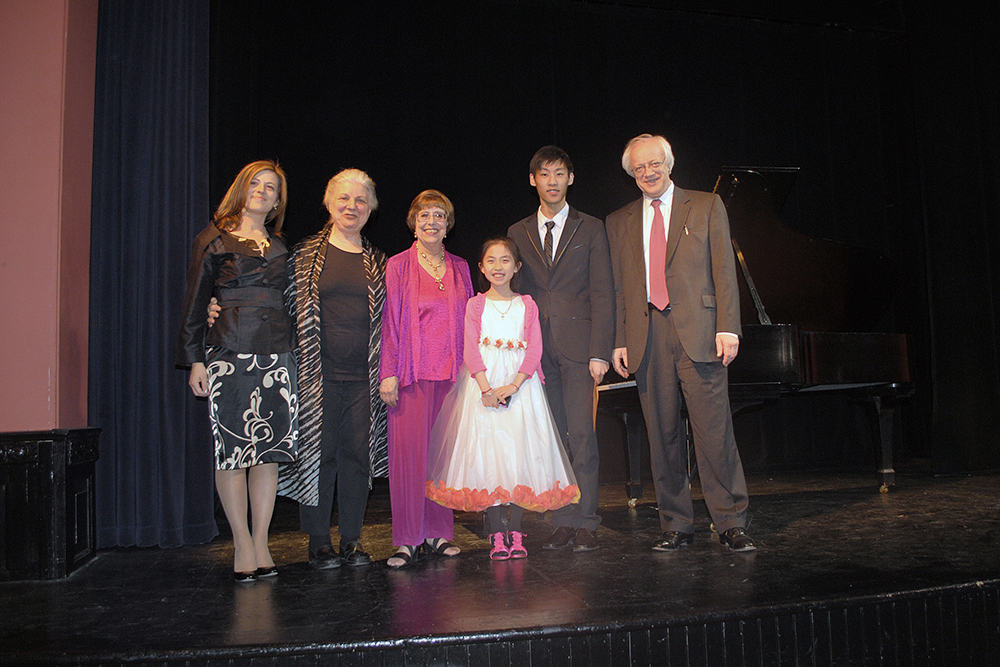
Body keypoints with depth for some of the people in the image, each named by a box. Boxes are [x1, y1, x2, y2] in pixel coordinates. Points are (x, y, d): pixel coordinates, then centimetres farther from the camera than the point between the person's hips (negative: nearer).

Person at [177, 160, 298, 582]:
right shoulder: (214, 240, 7)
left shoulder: (281, 246, 18)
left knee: (270, 450, 2)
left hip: (276, 356, 4)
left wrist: (295, 356, 10)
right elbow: (195, 304, 3)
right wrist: (195, 360, -5)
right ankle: (243, 546, 9)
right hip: (229, 355, -3)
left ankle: (261, 543, 12)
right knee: (232, 449, -2)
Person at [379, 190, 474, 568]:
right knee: (409, 449, -3)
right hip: (412, 372, -3)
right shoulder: (398, 266, 2)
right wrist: (389, 373, -7)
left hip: (451, 372, 3)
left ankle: (439, 533, 16)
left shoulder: (459, 268, 13)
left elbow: (468, 320, 14)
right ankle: (408, 539, 6)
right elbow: (390, 322, -1)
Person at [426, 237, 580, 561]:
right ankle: (497, 534, 3)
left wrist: (514, 385, -13)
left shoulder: (527, 305, 10)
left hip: (521, 383, 1)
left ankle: (515, 531, 6)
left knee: (519, 452, -3)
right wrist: (487, 388, -16)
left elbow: (535, 349, 1)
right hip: (483, 382, -1)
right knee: (487, 453, -5)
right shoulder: (475, 305, 7)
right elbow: (470, 349, -2)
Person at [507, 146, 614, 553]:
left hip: (578, 346, -2)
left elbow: (602, 294, 0)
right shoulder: (518, 233, 14)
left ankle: (585, 523, 5)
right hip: (536, 349, 2)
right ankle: (563, 522, 13)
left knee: (582, 434, -5)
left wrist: (599, 352, -9)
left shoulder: (591, 229, 7)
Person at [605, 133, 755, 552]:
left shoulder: (706, 206, 10)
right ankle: (676, 525, 15)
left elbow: (724, 270, 4)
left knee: (714, 431, -5)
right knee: (662, 435, 5)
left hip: (697, 332, -2)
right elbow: (618, 287, 13)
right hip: (646, 337, 3)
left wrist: (727, 328, -6)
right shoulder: (619, 222, 16)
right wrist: (620, 342, 5)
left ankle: (730, 523, 7)